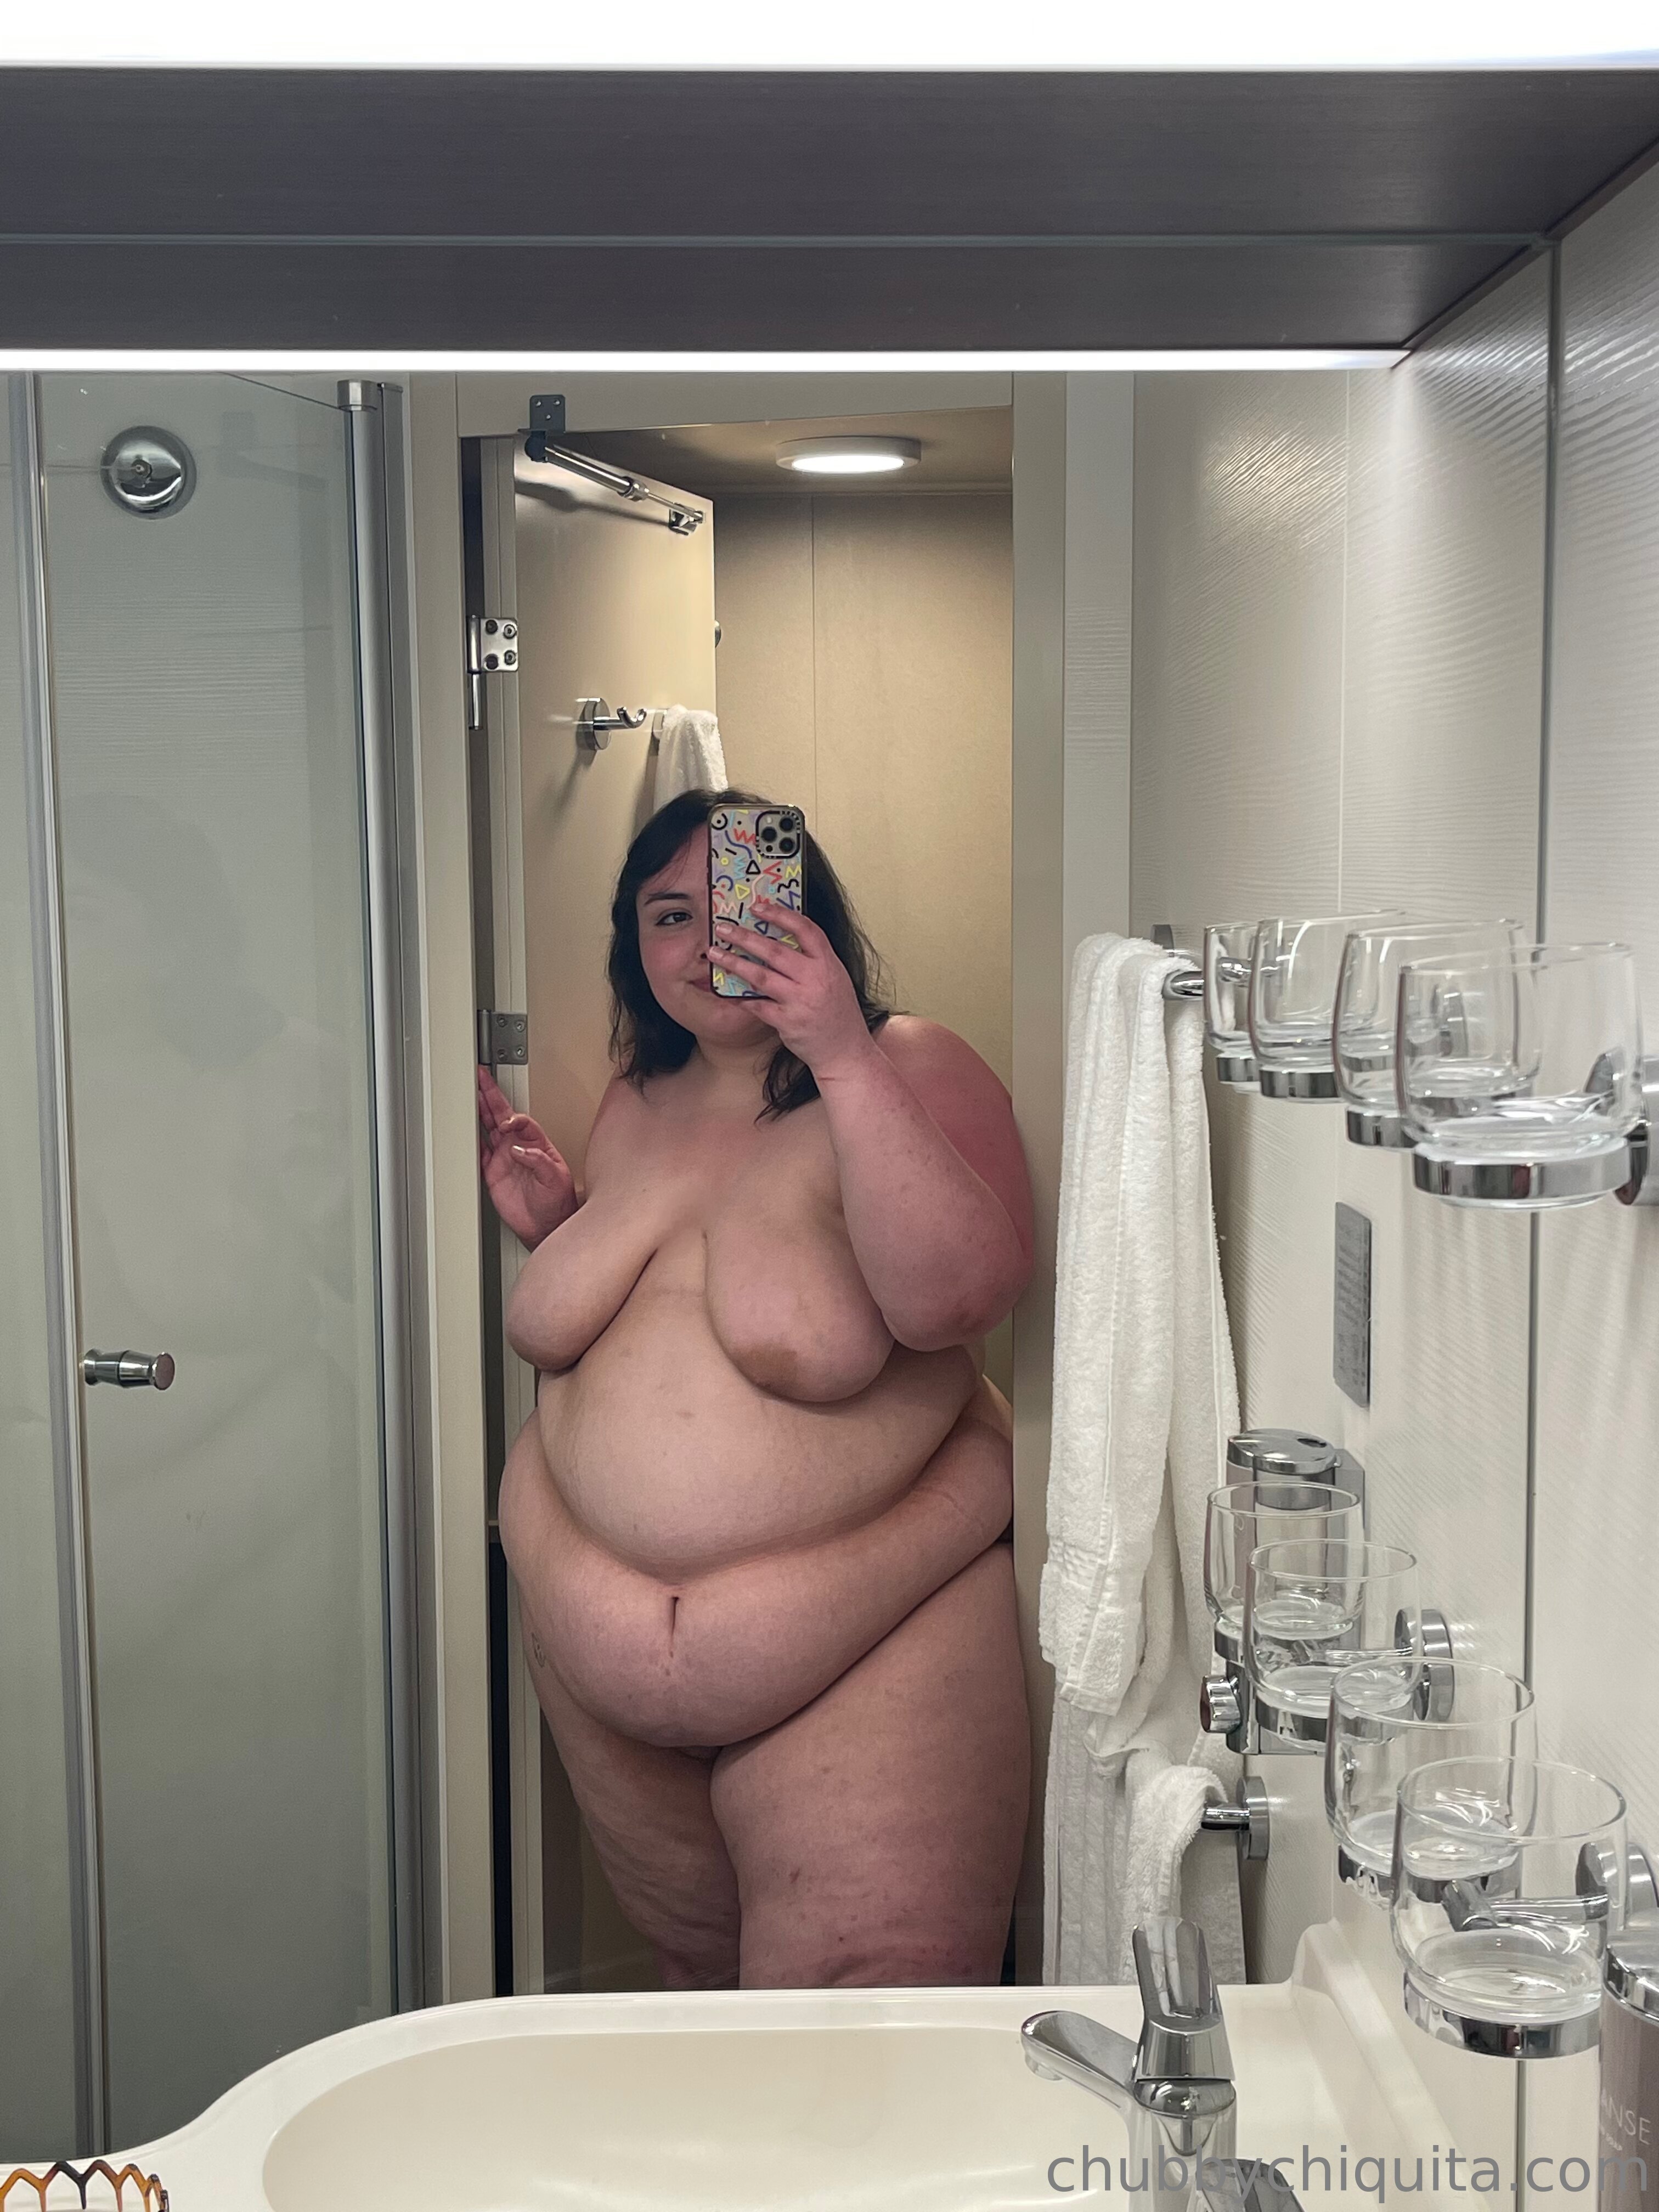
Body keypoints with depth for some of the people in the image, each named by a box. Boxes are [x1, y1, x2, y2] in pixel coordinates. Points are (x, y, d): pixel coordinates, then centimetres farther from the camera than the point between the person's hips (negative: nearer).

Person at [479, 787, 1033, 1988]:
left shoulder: (908, 1071, -10)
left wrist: (845, 1059, -28)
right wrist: (556, 1221, 6)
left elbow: (951, 1296, -27)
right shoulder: (636, 1106, 9)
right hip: (607, 1632, 6)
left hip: (863, 1642, -6)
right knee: (697, 1962, 21)